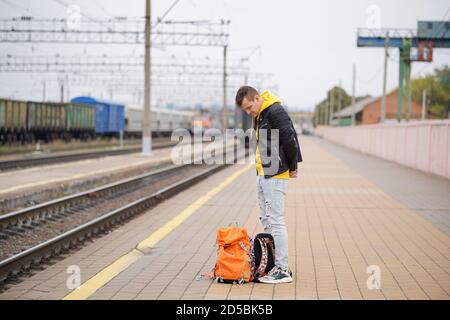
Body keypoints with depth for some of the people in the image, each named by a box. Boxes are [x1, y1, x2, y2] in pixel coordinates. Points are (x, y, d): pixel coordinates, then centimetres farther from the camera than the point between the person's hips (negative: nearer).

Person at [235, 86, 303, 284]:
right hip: (262, 175, 10)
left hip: (275, 176, -10)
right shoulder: (259, 115, 14)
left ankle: (283, 271, -4)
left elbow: (290, 140, -19)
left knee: (276, 221, -8)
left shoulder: (276, 112, -16)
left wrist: (292, 167, -8)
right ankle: (273, 264, 21)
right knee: (266, 220, 13)